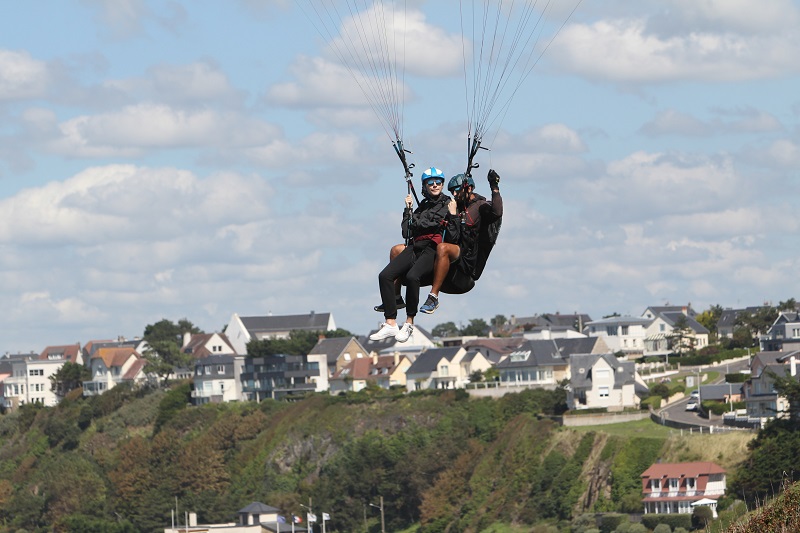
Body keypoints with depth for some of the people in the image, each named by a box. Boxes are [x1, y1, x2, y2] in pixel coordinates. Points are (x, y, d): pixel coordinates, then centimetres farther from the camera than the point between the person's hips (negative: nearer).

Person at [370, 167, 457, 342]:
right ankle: (390, 324, -19)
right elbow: (407, 232, 21)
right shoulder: (422, 206, 25)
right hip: (415, 247, 6)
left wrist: (452, 216, -13)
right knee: (385, 275, -17)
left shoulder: (449, 204, 8)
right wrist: (408, 210, 18)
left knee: (412, 276, -35)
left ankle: (409, 323, -21)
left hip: (434, 249, -6)